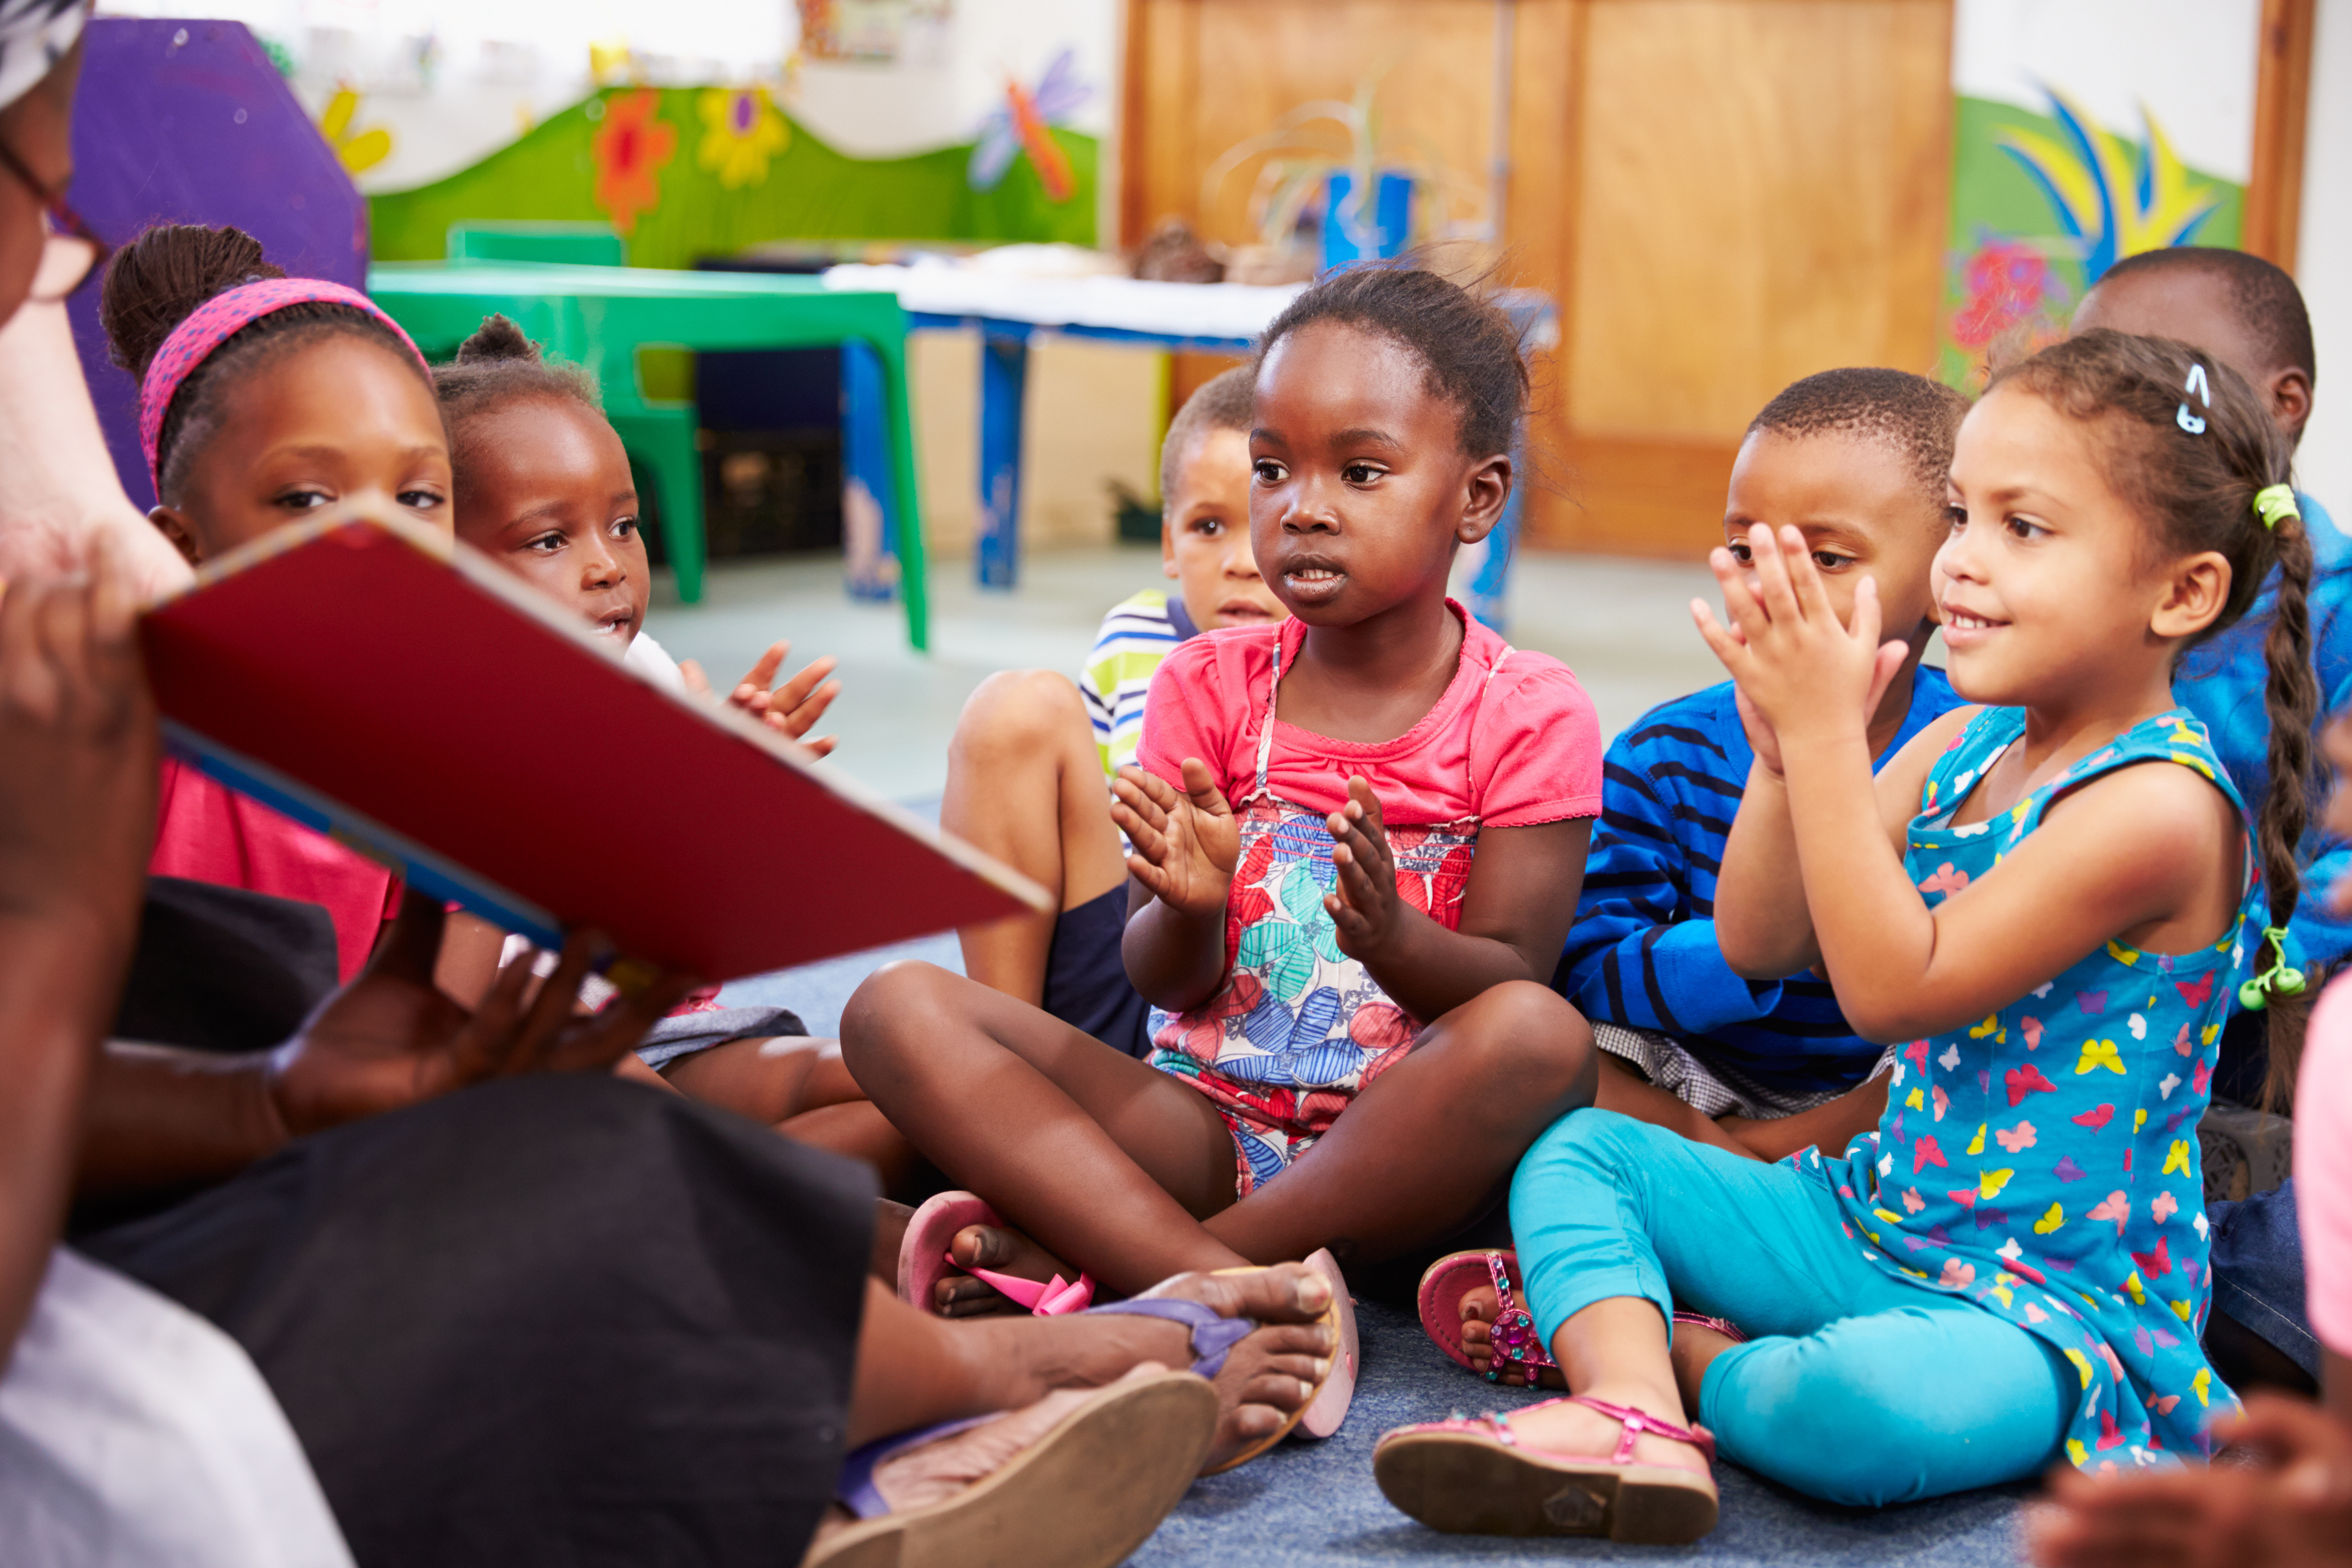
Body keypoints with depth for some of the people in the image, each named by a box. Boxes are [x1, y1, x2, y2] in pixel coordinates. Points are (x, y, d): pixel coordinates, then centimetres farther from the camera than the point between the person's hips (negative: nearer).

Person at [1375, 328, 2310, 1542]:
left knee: (1871, 1404, -39)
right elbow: (1758, 944, 5)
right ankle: (1633, 1416, -22)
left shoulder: (2158, 806, -21)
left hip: (2052, 1294, -9)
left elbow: (1895, 988, -24)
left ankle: (1654, 1348, -8)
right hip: (1874, 1214, 9)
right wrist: (1785, 752, -11)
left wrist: (1827, 735, -24)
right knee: (1580, 1150, 4)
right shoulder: (1965, 743, 5)